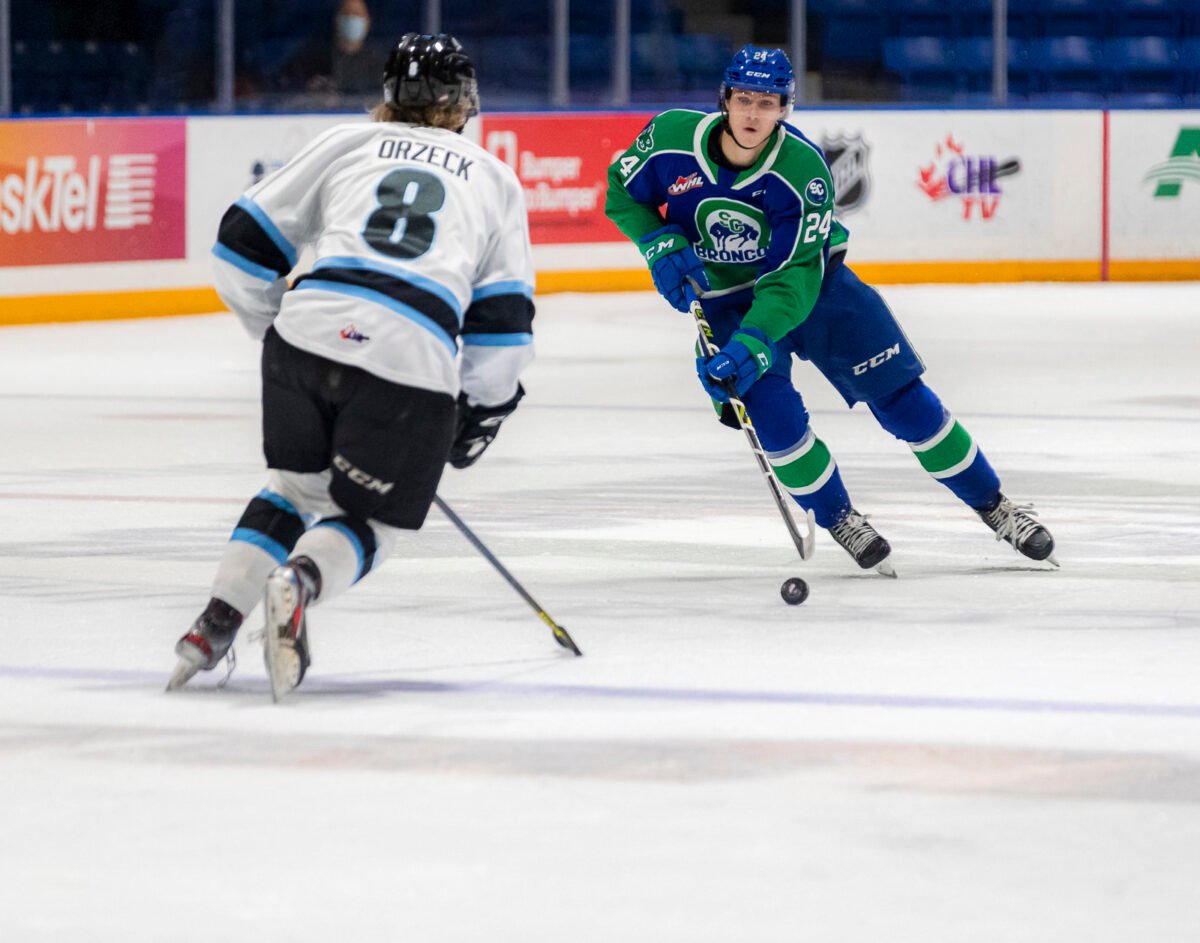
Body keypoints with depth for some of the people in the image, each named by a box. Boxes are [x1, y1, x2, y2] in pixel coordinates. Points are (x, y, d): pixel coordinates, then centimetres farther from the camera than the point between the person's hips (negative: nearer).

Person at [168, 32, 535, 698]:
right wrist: (483, 409, 27)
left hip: (309, 330, 2)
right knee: (368, 520, 13)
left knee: (297, 486, 25)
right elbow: (503, 318, 16)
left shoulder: (347, 144, 22)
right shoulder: (494, 179, 22)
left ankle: (217, 622, 8)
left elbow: (245, 240, 19)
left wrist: (274, 328, 34)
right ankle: (298, 581, -19)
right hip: (411, 366, -2)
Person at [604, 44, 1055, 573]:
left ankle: (993, 506, 13)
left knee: (903, 398, -2)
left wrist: (751, 344, -43)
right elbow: (622, 190, -3)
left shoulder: (804, 169, -28)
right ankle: (839, 522, 2)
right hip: (726, 299, 1)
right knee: (773, 411, -21)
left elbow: (792, 278, -31)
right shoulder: (672, 138, -21)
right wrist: (661, 246, -19)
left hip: (813, 281, -1)